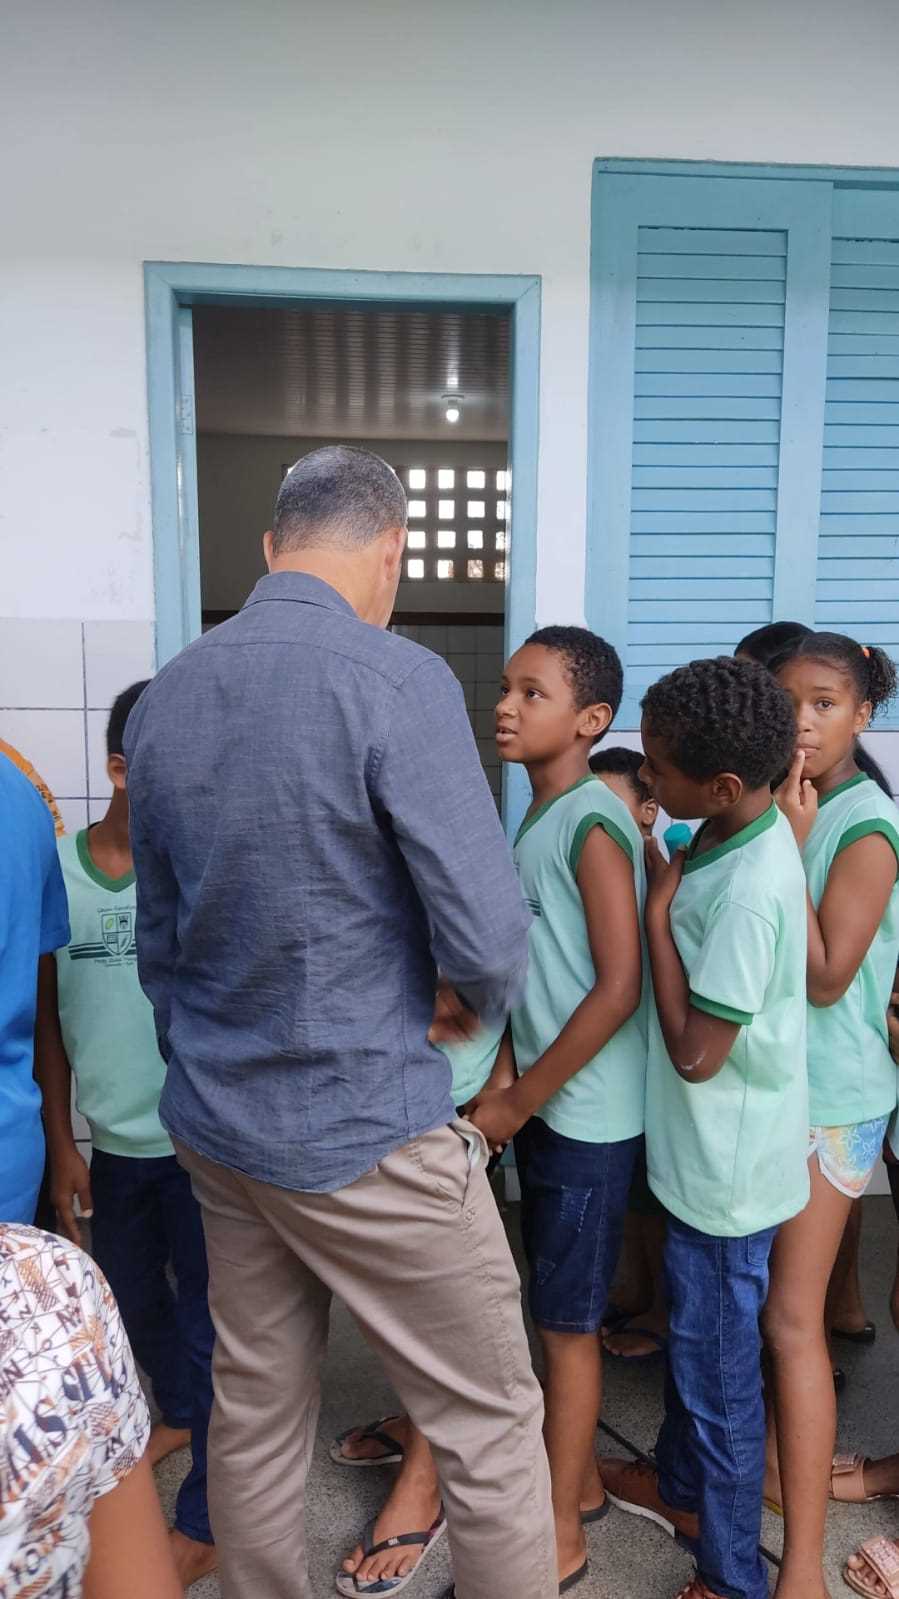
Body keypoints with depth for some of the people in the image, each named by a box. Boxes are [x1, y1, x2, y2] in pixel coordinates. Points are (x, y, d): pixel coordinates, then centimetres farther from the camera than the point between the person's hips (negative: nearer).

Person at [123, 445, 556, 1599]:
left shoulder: (162, 697, 3)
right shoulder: (397, 680, -18)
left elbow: (158, 940, 10)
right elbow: (487, 939, -21)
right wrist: (473, 999, 1)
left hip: (216, 1125, 7)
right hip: (368, 1131, -7)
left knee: (253, 1416, 21)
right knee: (489, 1425, 12)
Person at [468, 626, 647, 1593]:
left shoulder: (594, 825, -19)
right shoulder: (538, 818, 7)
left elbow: (618, 988, -22)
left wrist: (520, 1101, -16)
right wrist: (505, 1076, 5)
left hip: (586, 1116, -8)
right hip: (543, 1103, 8)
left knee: (566, 1321, 7)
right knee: (558, 1309, 20)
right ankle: (578, 1481, 40)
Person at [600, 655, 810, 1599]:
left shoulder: (747, 889, -31)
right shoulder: (738, 835, -2)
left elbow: (696, 1049, -25)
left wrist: (657, 915, -21)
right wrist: (658, 873, -2)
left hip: (727, 1168, -9)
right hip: (708, 1151, 9)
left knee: (719, 1371, 10)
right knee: (692, 1333, 27)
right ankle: (680, 1485, 50)